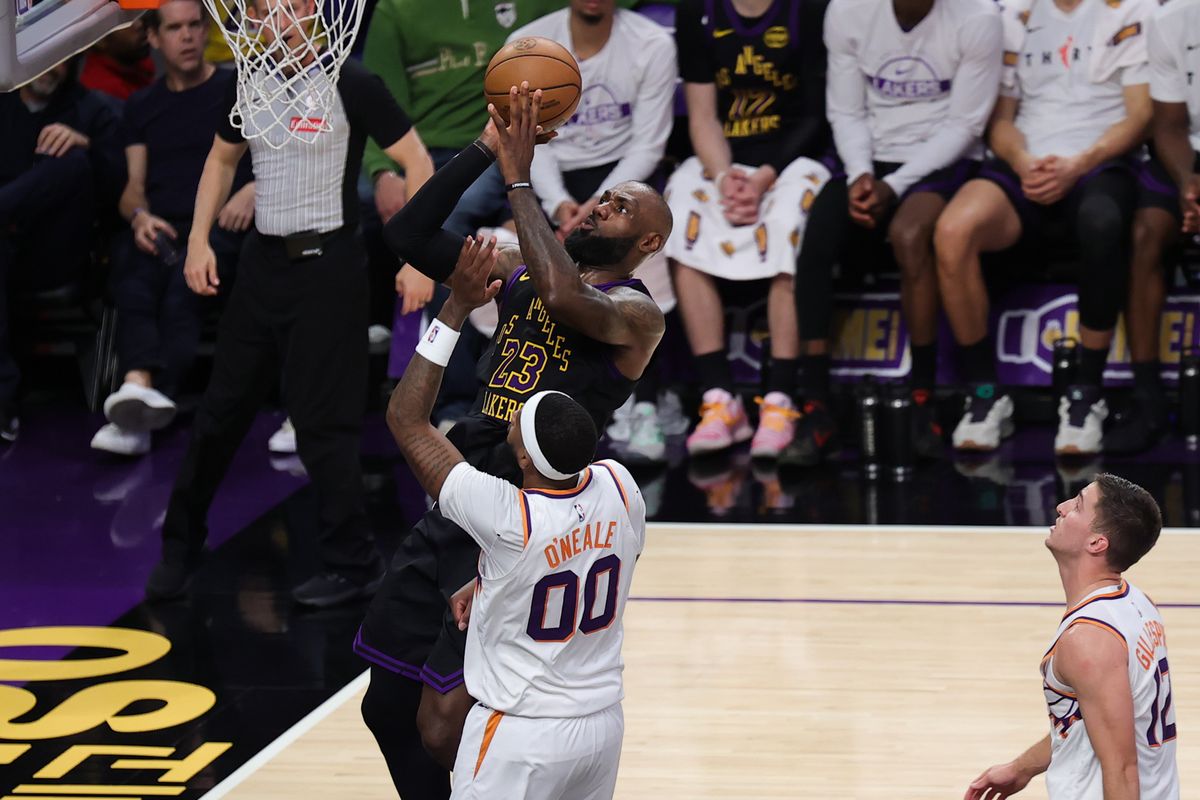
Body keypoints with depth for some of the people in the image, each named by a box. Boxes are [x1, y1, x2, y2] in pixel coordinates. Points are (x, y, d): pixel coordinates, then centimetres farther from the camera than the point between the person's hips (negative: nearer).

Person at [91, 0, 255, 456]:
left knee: (184, 281, -37)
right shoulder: (141, 106, 24)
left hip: (220, 226, -2)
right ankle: (141, 386, -55)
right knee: (133, 273, -35)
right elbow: (133, 187, 17)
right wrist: (140, 216, -7)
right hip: (159, 230, 2)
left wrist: (254, 188, -15)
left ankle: (137, 398, -48)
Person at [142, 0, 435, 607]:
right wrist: (199, 239, 9)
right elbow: (222, 160, 20)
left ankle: (352, 564, 10)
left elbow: (418, 163, -10)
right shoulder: (247, 85, 5)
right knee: (221, 409, 10)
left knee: (321, 421, -5)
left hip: (328, 265, -6)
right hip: (263, 259, 6)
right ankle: (180, 547, 24)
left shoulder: (350, 85, -12)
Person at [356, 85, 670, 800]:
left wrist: (519, 178, -23)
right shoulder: (519, 273, 12)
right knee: (388, 707, 12)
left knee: (441, 726, -14)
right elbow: (409, 237, 6)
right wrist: (488, 148, -2)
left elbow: (566, 297, -32)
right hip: (457, 510, 8)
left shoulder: (635, 313, -9)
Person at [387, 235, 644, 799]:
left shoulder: (506, 518, -26)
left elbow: (406, 418, -17)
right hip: (603, 724, 6)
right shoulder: (620, 490, -10)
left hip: (521, 738, -6)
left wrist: (456, 308, -16)